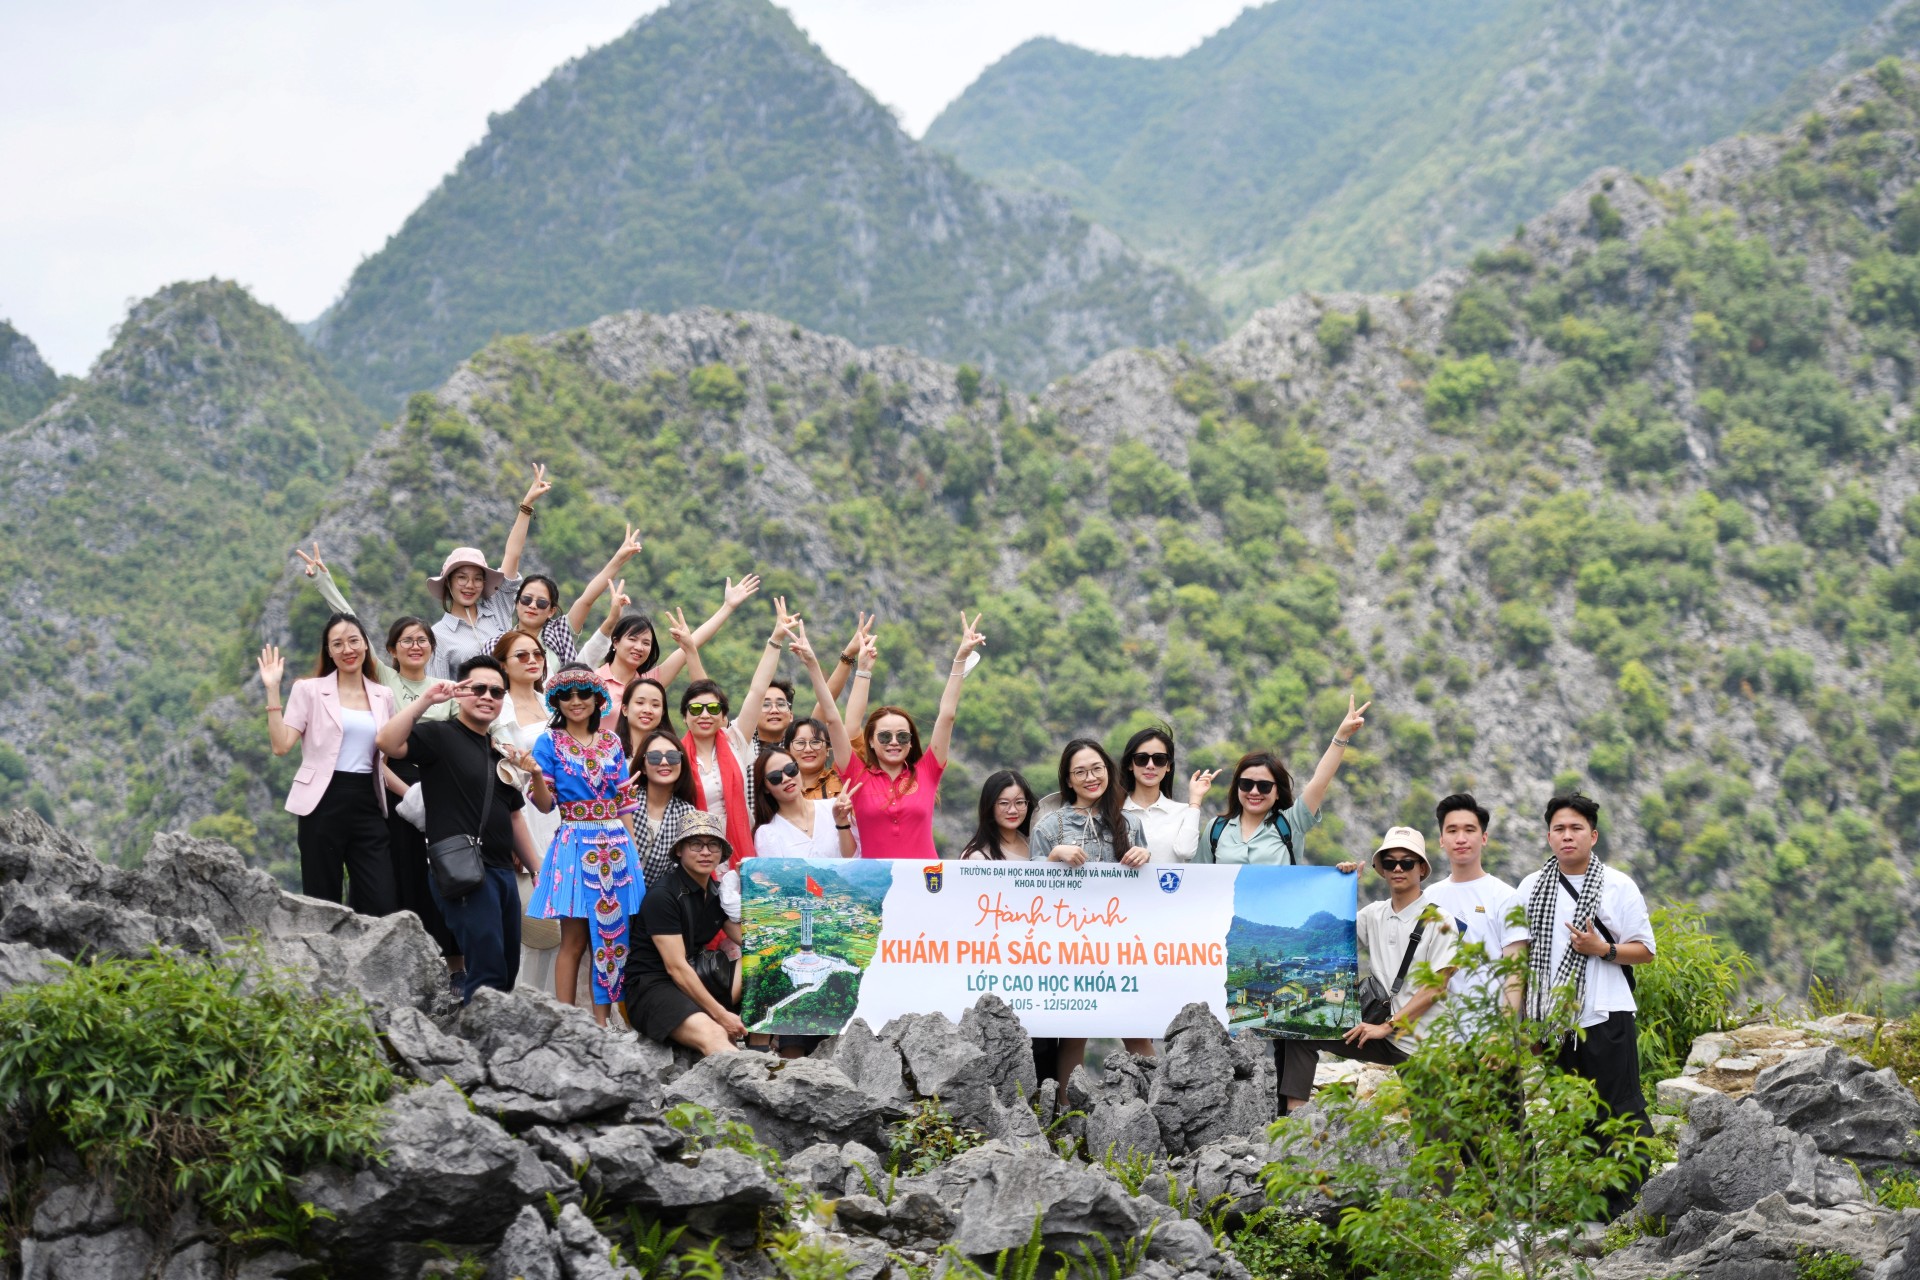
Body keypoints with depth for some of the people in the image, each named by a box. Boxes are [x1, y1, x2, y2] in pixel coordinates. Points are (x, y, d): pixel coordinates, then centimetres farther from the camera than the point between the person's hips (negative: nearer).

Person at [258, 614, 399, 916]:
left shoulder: (383, 697, 14)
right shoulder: (310, 690, 2)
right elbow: (281, 745, -7)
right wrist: (272, 691, -10)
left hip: (367, 804, 3)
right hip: (324, 802, -3)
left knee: (384, 906, -7)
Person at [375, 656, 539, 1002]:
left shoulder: (500, 752, 20)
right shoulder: (440, 736, -4)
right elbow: (388, 743, -22)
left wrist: (536, 867, 23)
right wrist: (426, 700, -25)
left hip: (503, 871, 8)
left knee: (507, 973, 9)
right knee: (488, 973, -15)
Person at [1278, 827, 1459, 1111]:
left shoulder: (1437, 920, -7)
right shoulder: (1374, 914, 12)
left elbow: (1435, 987, -12)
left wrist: (1388, 1027, -17)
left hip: (1412, 1043, -6)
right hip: (1377, 1025, 6)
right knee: (1301, 1033, -7)